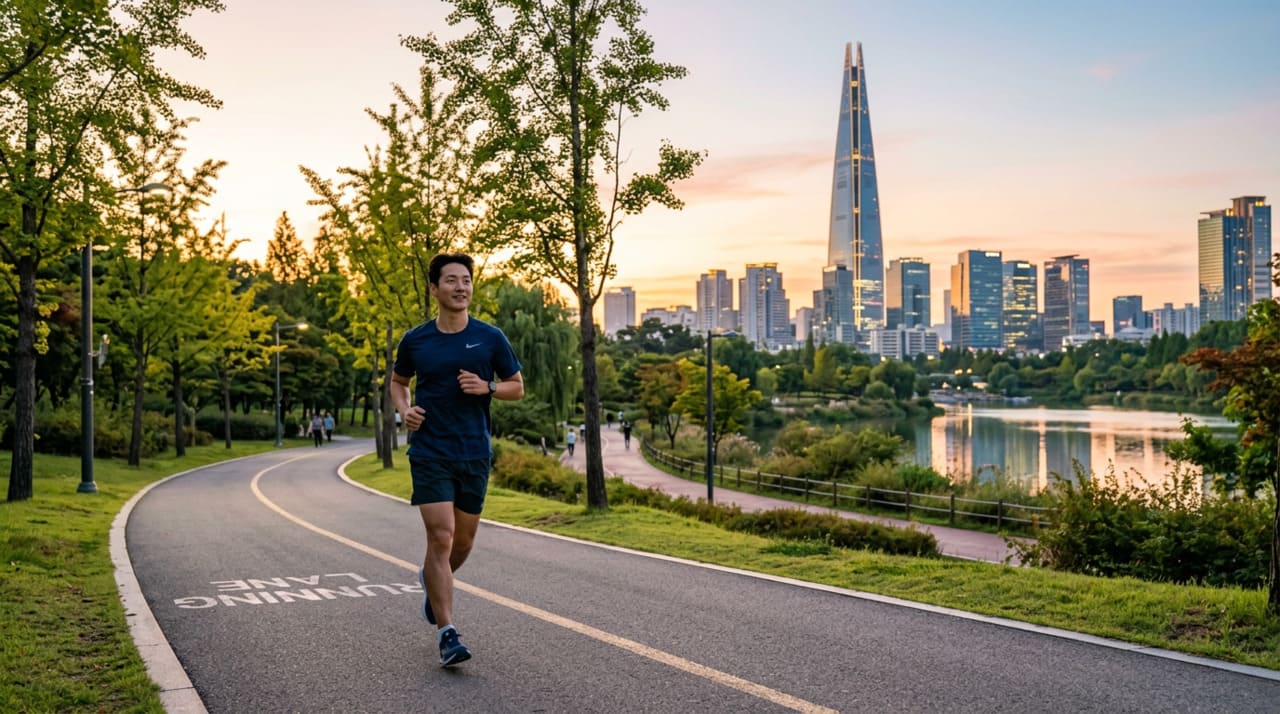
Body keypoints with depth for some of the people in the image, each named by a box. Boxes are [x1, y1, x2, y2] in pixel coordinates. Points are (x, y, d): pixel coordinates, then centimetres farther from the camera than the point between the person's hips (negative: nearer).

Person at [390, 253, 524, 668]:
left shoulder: (490, 338, 0)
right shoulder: (415, 341, 0)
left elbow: (517, 387, 8)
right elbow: (398, 381, 18)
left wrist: (487, 387, -13)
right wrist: (405, 409, -3)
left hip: (475, 454, 2)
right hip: (429, 453, -2)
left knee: (463, 541, 13)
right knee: (441, 537, -12)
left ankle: (431, 580, 46)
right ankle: (446, 634, -6)